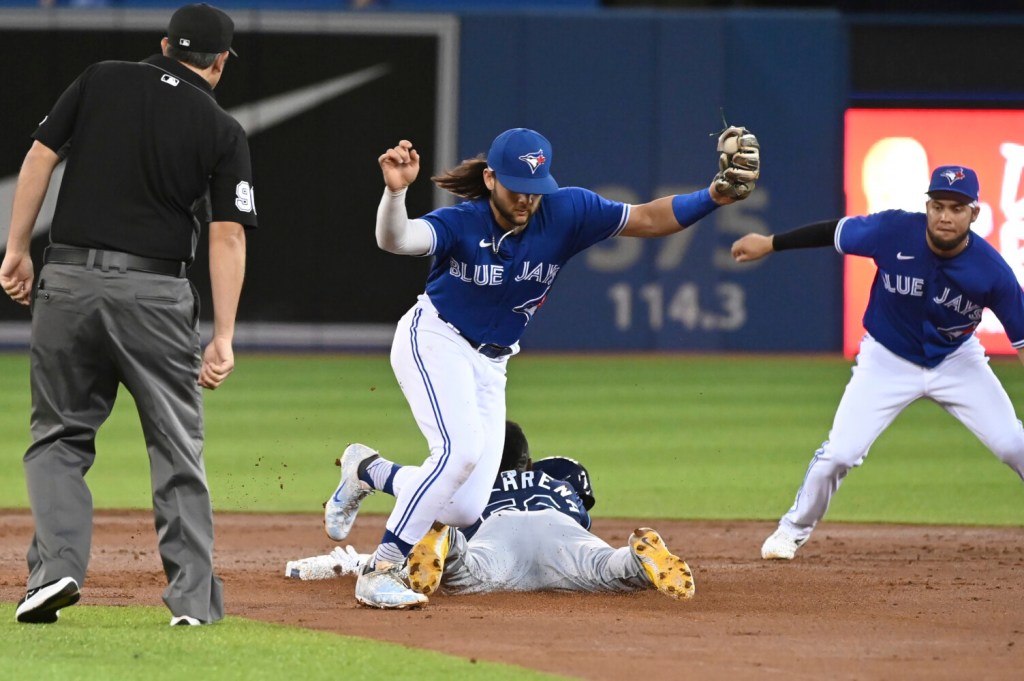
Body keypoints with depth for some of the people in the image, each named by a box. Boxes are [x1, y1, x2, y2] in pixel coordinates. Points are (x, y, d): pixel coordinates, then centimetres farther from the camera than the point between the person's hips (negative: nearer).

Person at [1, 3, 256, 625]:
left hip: (68, 279, 1)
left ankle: (57, 566, -7)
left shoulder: (101, 81, 7)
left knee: (59, 434, 12)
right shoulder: (223, 131, 3)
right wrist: (224, 338, -4)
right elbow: (228, 236, -3)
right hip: (155, 291, -1)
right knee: (176, 446, 7)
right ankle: (194, 598, 4)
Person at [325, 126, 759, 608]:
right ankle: (380, 572, -25)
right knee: (462, 447, -31)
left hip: (490, 365, 6)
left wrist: (715, 196, -24)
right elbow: (395, 239, -39)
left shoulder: (565, 213, -11)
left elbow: (647, 219, -10)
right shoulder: (461, 224, -22)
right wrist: (395, 190, -60)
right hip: (433, 340, -6)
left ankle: (369, 471, 27)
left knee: (464, 511, 0)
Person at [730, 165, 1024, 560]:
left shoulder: (990, 269, -25)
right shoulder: (894, 232, -25)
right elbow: (835, 232, -9)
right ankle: (793, 530, 17)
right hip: (889, 361, 0)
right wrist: (770, 244, -4)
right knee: (839, 453, -7)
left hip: (957, 361, 0)